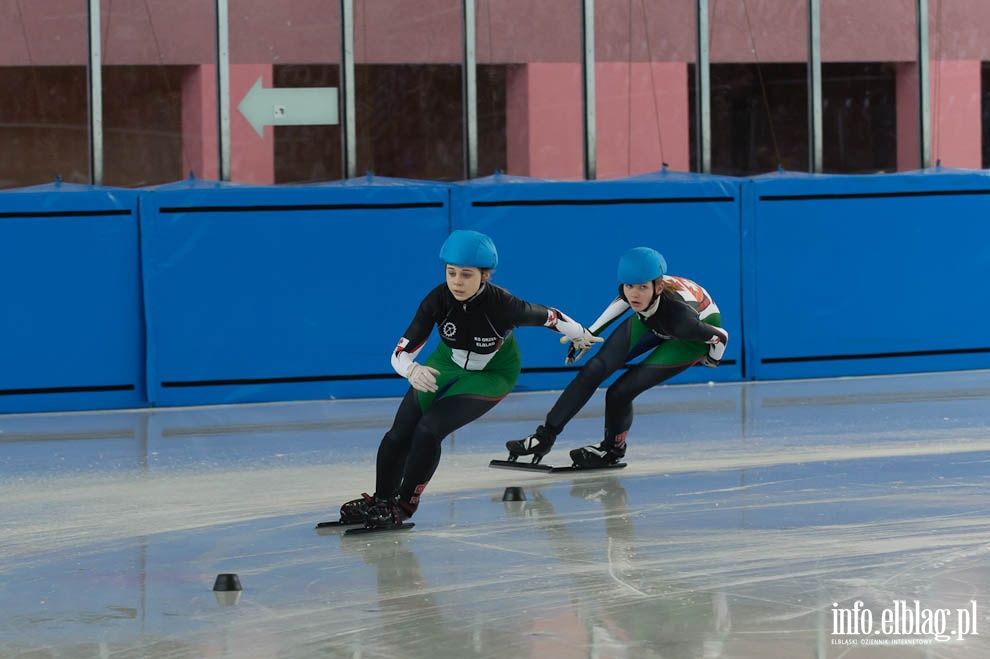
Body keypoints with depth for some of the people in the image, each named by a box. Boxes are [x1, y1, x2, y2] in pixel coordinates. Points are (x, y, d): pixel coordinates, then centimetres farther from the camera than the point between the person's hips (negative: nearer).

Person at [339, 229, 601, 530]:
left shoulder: (503, 305, -35)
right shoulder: (438, 300, -28)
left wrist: (582, 336, 3)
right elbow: (401, 352, -28)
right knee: (400, 434, -6)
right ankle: (381, 501, 17)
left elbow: (549, 316, -16)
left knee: (429, 429, -21)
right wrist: (412, 370, -52)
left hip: (493, 373, -3)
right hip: (448, 363, 3)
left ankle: (404, 505, -2)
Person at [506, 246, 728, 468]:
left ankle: (613, 449, 13)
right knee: (595, 369, -6)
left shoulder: (679, 315, -43)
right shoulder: (630, 289, -30)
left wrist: (711, 360, -3)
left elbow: (720, 336, -26)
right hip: (650, 318, 5)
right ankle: (545, 436, 5)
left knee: (619, 393, -15)